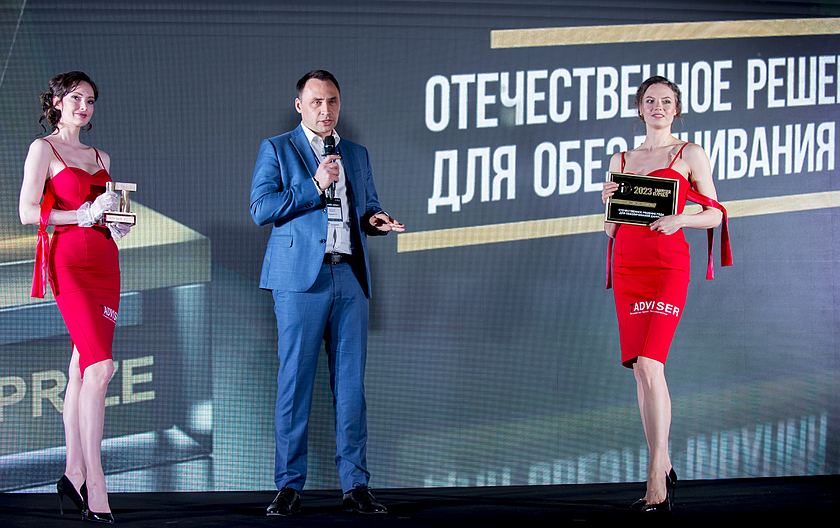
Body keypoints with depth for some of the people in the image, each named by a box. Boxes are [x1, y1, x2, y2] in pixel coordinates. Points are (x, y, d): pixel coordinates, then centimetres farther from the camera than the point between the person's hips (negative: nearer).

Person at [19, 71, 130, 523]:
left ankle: (74, 474, 10)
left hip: (105, 261, 7)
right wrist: (84, 215, -11)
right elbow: (28, 212, -6)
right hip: (69, 261, -7)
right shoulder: (43, 149, 2)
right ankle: (95, 485, -18)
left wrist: (117, 223, 6)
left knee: (82, 369, 6)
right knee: (99, 367, -17)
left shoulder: (100, 157, 21)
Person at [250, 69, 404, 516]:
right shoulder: (276, 150, 7)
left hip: (350, 278, 4)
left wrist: (375, 220, 4)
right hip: (301, 278, -4)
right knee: (294, 383, -3)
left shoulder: (357, 154, 20)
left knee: (351, 385, 2)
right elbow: (261, 208, -4)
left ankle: (355, 485, 6)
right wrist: (315, 186, -11)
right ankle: (289, 486, 3)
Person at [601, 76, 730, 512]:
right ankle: (663, 468, 12)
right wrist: (608, 202, -2)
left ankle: (657, 483, -19)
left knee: (649, 365, -17)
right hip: (628, 265, 5)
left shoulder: (690, 155, 5)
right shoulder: (621, 160, 17)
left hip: (668, 263, -5)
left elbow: (714, 215, 3)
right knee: (641, 369, 3)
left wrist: (681, 218, -15)